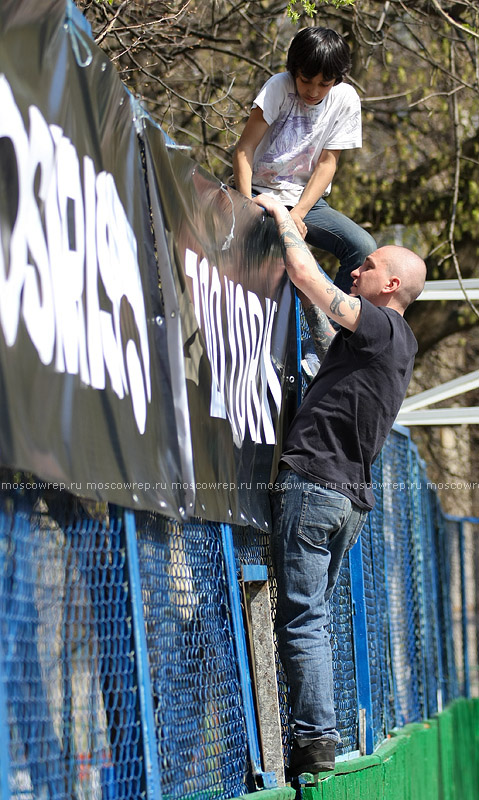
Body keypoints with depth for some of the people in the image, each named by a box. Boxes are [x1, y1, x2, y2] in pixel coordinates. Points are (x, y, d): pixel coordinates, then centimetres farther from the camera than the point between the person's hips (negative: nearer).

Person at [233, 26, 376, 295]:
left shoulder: (345, 99, -3)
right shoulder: (279, 87, -10)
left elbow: (327, 163, -4)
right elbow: (244, 149, -13)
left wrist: (297, 214, -17)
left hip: (306, 201, 3)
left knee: (363, 248, -22)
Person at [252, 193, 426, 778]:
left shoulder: (378, 325, -8)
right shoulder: (399, 344, 19)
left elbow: (307, 276, -13)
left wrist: (280, 214, 3)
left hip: (313, 482, -9)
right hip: (350, 495, 9)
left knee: (301, 619, -9)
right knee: (311, 617, 11)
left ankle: (315, 738, -11)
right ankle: (318, 735, 8)